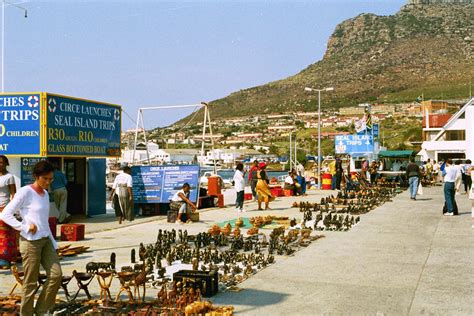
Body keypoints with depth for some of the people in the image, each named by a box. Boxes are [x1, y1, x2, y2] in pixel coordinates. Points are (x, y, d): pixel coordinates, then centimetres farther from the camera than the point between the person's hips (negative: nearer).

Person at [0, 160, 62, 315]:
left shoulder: (45, 194, 12)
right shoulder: (25, 192, -10)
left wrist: (53, 242, 15)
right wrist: (24, 227, -16)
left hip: (46, 240, 7)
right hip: (30, 242, -7)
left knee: (56, 275, 1)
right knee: (31, 282, 0)